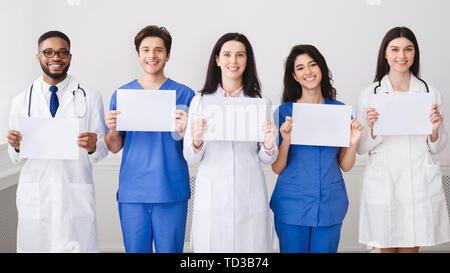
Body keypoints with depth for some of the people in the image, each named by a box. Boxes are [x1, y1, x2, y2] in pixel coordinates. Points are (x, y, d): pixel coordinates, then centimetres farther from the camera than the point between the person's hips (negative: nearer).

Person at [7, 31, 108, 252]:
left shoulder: (90, 98, 3)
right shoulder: (21, 102, 8)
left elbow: (104, 147, 2)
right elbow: (15, 157, 9)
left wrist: (93, 147, -19)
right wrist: (16, 147, -12)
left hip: (76, 197, -1)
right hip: (34, 198, 2)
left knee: (79, 246, -4)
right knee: (34, 246, 5)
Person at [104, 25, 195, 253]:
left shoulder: (184, 94, 2)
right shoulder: (121, 94, 8)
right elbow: (115, 148, 10)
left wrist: (183, 131, -19)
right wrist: (113, 129, -11)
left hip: (172, 191, -1)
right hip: (132, 191, 2)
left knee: (170, 250, 5)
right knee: (136, 250, 9)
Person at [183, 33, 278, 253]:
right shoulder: (200, 101, 2)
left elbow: (266, 160, 9)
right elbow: (191, 159, 2)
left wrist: (269, 145, -13)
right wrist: (197, 140, -18)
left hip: (249, 196, 1)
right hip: (211, 194, 0)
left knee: (251, 245, 5)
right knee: (212, 246, 6)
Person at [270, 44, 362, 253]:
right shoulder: (284, 111, -2)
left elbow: (346, 166, 6)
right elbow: (276, 168, -4)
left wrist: (353, 142, -11)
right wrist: (286, 140, -20)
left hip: (330, 206, 2)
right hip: (292, 206, -1)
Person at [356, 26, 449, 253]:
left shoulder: (430, 93, 5)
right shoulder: (369, 94, 1)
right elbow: (361, 149, 1)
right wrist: (372, 128, -18)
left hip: (419, 183, 1)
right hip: (382, 182, -1)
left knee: (411, 247, 7)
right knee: (386, 247, 8)